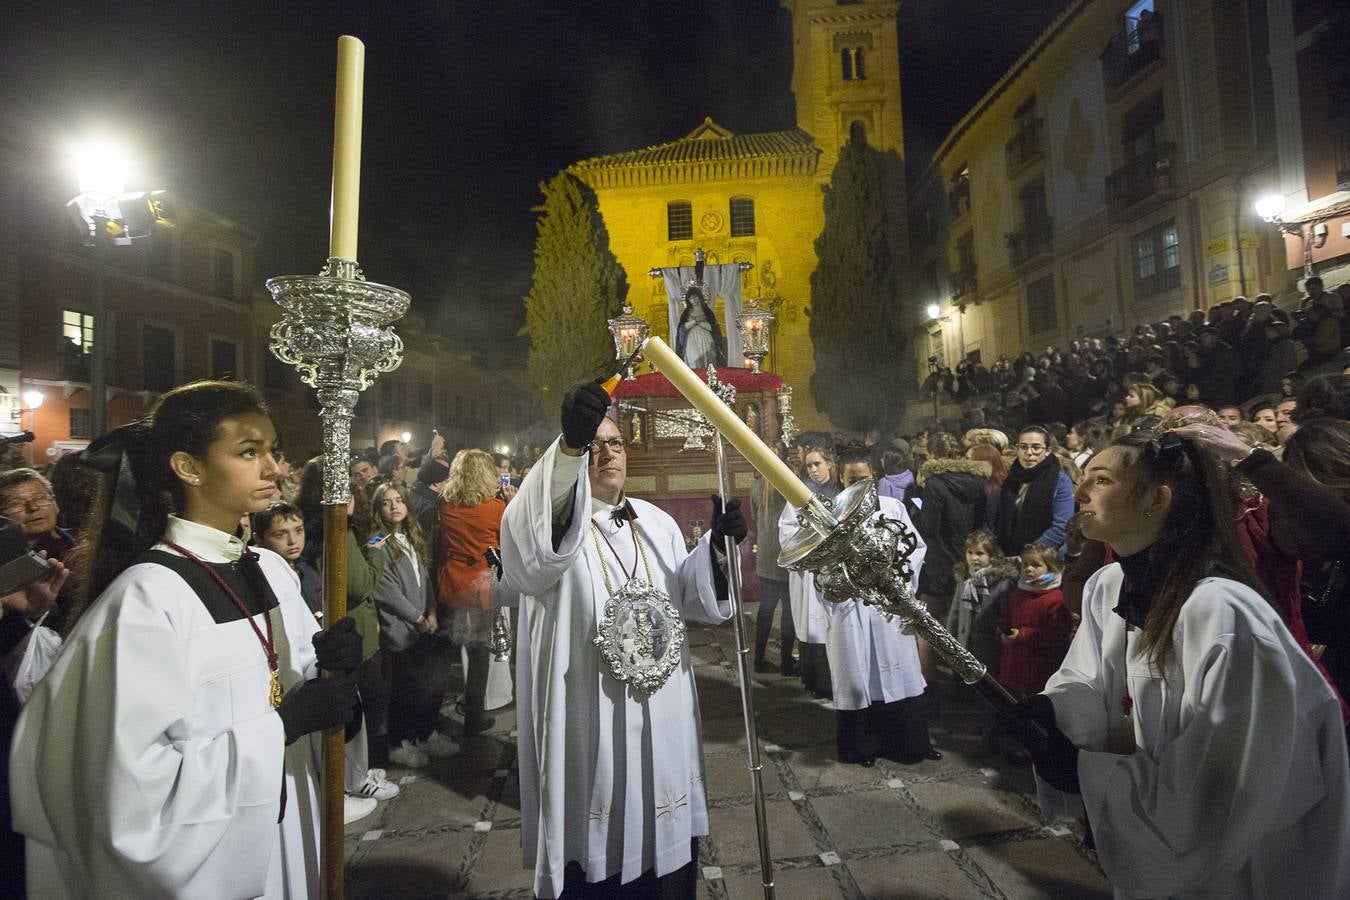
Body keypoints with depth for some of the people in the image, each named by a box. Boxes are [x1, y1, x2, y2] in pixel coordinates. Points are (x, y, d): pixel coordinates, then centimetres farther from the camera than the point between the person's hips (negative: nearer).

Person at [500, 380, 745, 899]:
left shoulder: (658, 524, 9)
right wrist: (569, 445, -49)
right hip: (588, 716, -4)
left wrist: (717, 545, -8)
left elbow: (688, 599, 10)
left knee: (663, 837, 17)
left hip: (660, 715, 5)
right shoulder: (553, 522, -8)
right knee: (596, 839, 8)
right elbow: (529, 537, -34)